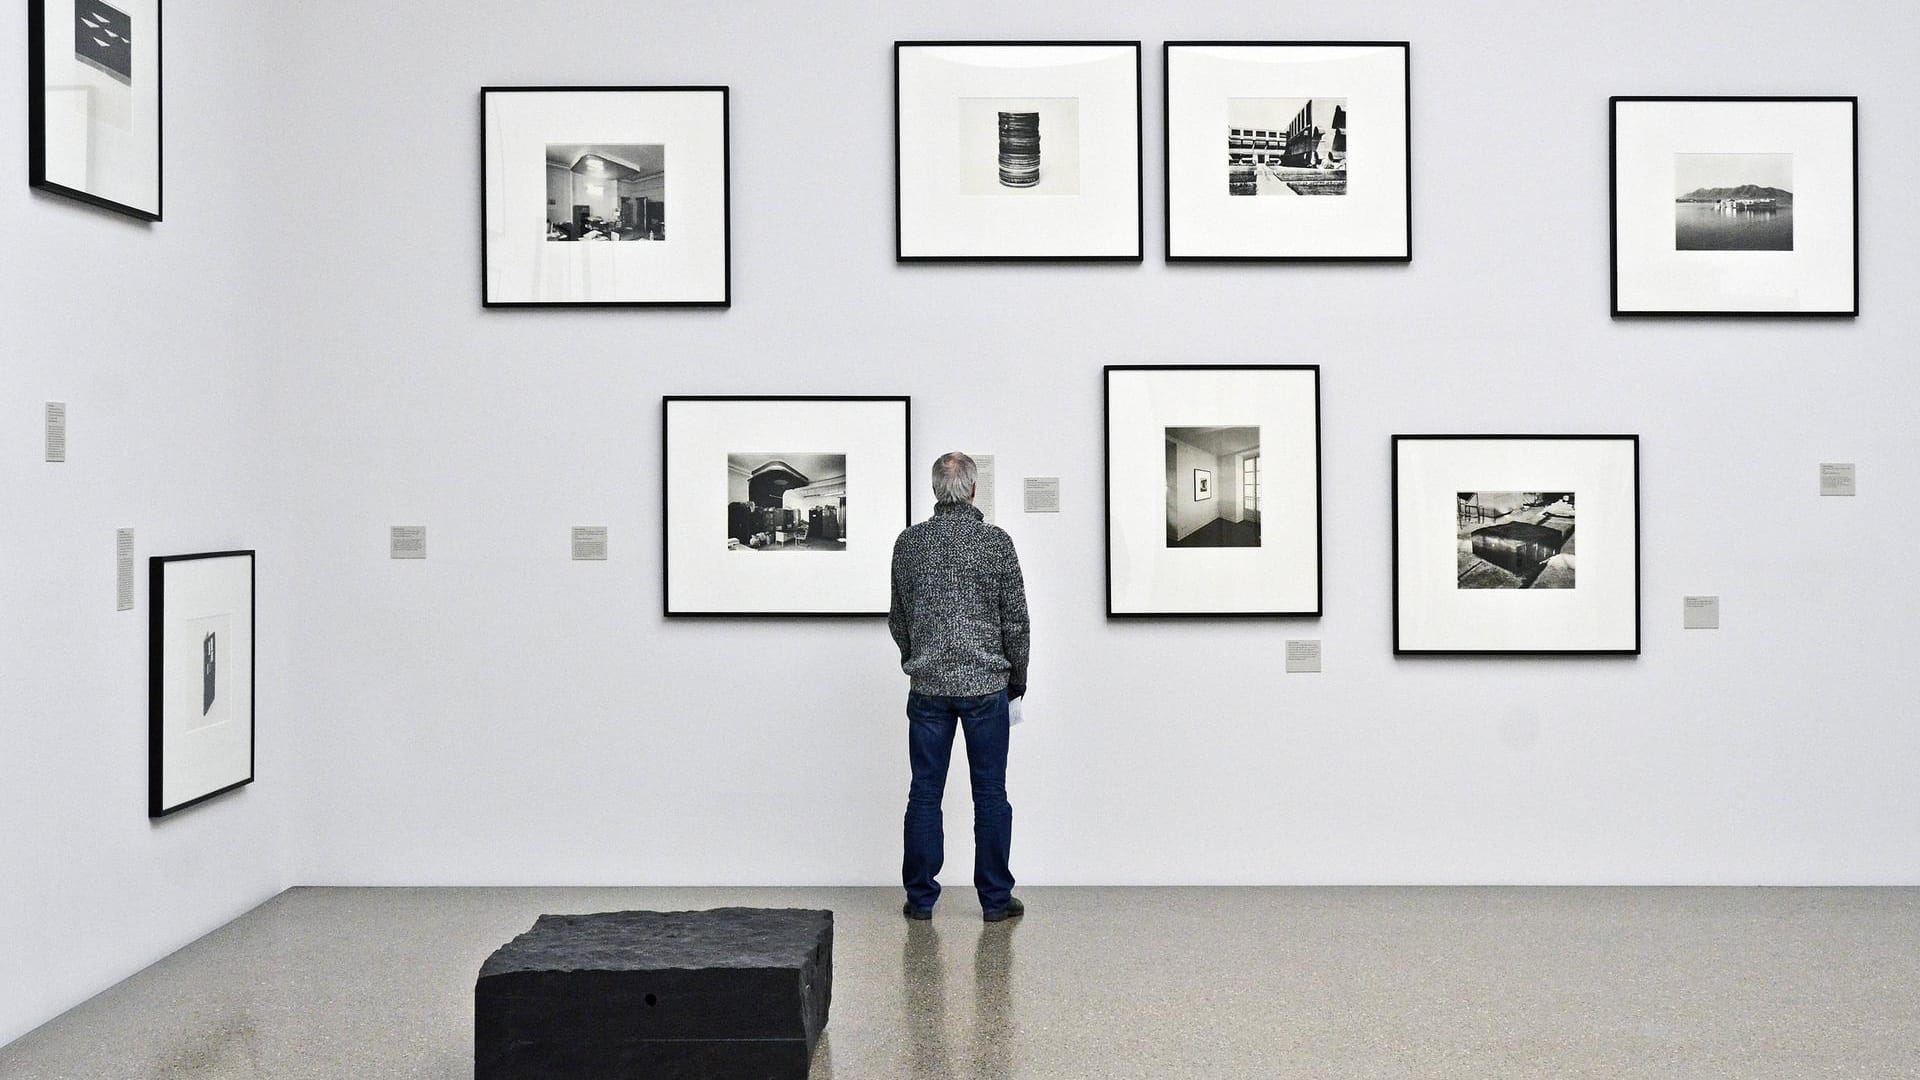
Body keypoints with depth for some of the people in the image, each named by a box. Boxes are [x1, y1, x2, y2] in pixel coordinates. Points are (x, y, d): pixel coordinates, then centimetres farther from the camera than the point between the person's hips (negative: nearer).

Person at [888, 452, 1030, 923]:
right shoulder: (997, 542, -7)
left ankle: (921, 897, 12)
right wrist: (1018, 676, 10)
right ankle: (995, 899, 10)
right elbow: (1016, 619, -4)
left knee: (925, 792, 7)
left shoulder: (908, 543, 1)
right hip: (986, 685, -2)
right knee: (990, 795, 5)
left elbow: (898, 618, 9)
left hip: (928, 687, 2)